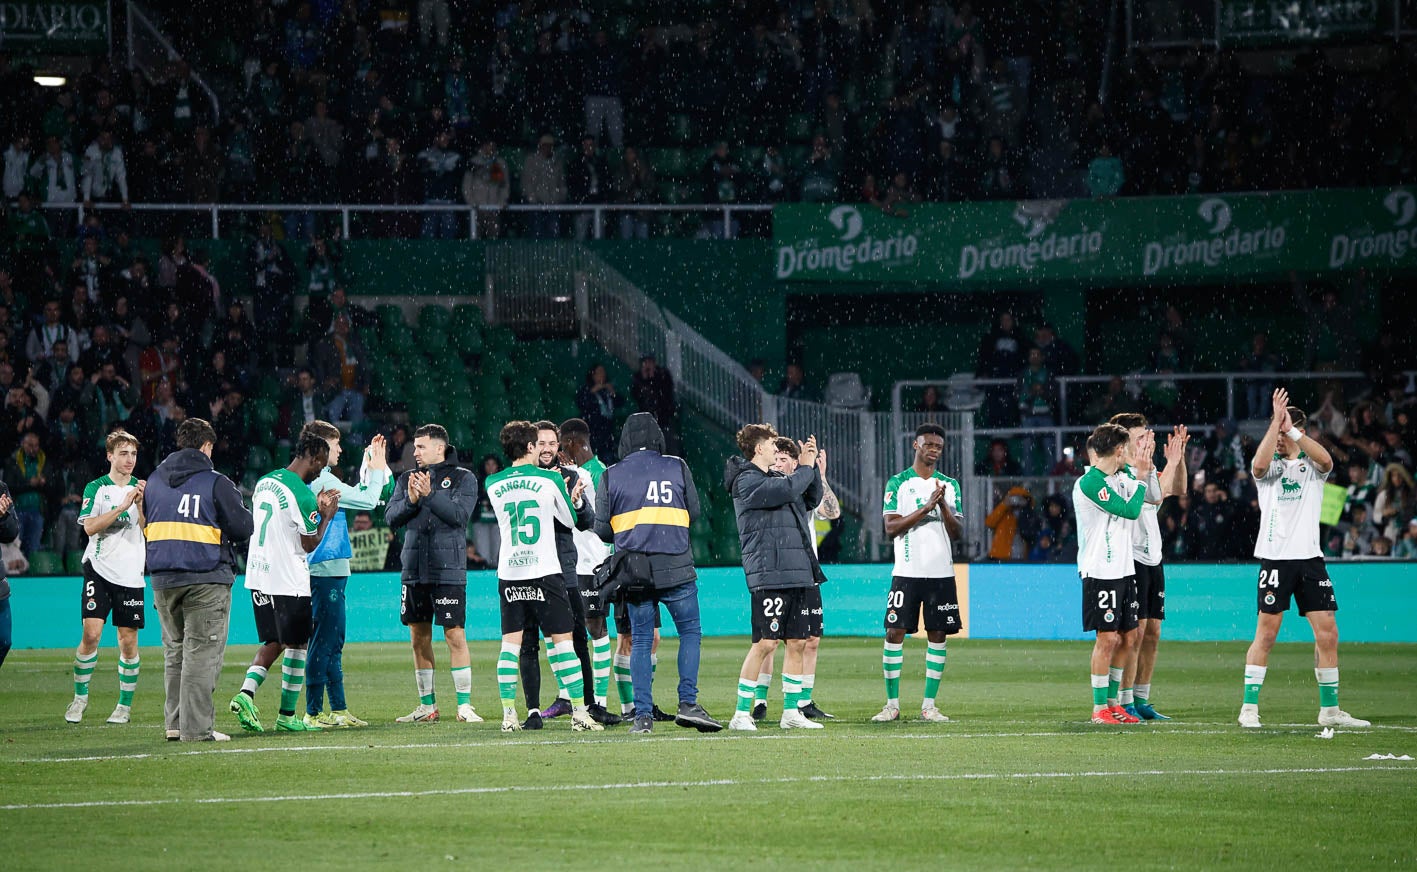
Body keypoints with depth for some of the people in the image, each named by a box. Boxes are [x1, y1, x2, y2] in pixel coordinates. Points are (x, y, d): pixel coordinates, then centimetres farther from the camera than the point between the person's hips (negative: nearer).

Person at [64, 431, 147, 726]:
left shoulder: (141, 489, 9)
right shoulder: (96, 488, 3)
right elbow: (90, 527, -10)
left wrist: (141, 505, -14)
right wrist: (122, 507, -18)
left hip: (131, 574, 2)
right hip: (99, 569, -2)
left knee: (128, 640, 1)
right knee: (91, 633, -11)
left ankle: (125, 705, 12)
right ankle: (80, 696, 6)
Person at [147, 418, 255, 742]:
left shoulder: (154, 480, 11)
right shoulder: (216, 483, -7)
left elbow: (147, 521, 18)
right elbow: (243, 528, -6)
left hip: (163, 579, 5)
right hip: (206, 579, -5)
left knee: (175, 651, 16)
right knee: (201, 653, -4)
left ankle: (175, 721, 13)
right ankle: (196, 727, -7)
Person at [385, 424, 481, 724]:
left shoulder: (463, 478, 1)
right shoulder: (407, 479, 13)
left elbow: (459, 514, -14)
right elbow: (391, 518, 3)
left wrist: (430, 494, -22)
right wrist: (410, 500, -14)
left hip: (448, 571, -5)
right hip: (414, 570, 5)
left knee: (455, 636, -8)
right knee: (419, 637, 8)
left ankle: (465, 705, -4)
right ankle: (427, 706, 16)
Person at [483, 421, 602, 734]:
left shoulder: (493, 484, 5)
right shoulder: (550, 479, -4)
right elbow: (570, 520, 8)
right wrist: (573, 497, 29)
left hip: (508, 575, 3)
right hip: (544, 570, -3)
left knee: (511, 642, 5)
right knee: (562, 640, 0)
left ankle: (509, 714, -1)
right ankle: (579, 712, -2)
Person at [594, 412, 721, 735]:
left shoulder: (610, 476, 3)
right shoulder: (677, 467, 2)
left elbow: (602, 530, 4)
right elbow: (694, 512, 8)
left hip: (634, 571, 2)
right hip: (675, 568, -1)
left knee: (640, 641, 7)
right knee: (690, 632, 9)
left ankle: (643, 715, 2)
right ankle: (688, 703, -2)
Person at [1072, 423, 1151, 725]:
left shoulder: (1120, 477, 11)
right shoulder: (1089, 483, -15)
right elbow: (1130, 510, -17)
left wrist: (1145, 460, 10)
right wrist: (1141, 476, -7)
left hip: (1124, 569, 9)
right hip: (1100, 572, -9)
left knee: (1127, 637, 9)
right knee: (1107, 638, -7)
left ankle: (1112, 702, 19)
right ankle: (1099, 708, -1)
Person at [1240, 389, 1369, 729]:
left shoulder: (1312, 466, 9)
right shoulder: (1272, 465, 5)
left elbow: (1326, 460, -15)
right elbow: (1260, 464, -20)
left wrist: (1292, 430, -22)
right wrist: (1276, 421, -22)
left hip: (1310, 557, 3)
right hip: (1275, 557, -3)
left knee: (1327, 632, 1)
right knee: (1266, 633, -5)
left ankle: (1330, 710, 11)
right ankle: (1249, 708, 0)